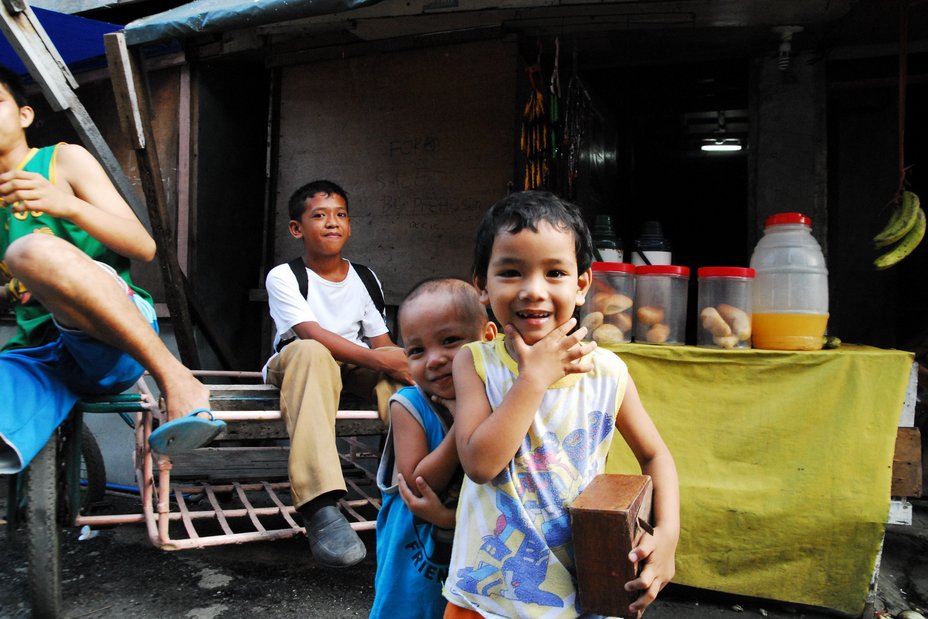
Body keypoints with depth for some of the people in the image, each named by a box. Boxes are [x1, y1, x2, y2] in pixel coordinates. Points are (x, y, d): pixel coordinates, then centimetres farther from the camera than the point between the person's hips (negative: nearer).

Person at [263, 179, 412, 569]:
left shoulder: (365, 279, 7)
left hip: (354, 368, 4)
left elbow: (382, 342, 1)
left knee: (400, 368, -28)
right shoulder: (283, 277, -7)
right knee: (311, 353, -39)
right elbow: (312, 334, -22)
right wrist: (376, 358, -32)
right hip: (295, 364, -3)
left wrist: (401, 361, -23)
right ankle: (320, 507, -50)